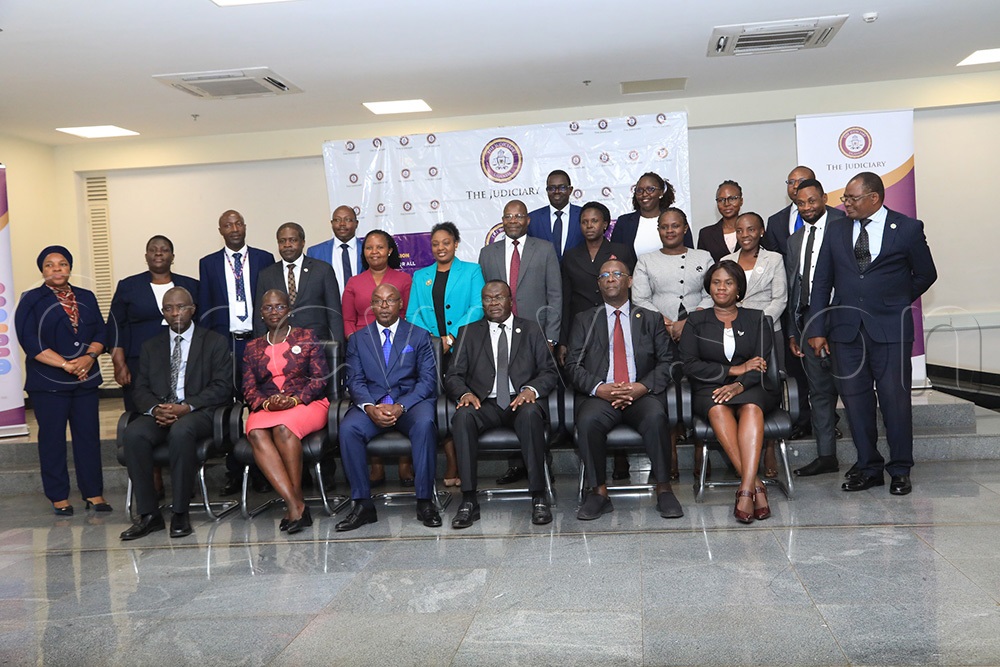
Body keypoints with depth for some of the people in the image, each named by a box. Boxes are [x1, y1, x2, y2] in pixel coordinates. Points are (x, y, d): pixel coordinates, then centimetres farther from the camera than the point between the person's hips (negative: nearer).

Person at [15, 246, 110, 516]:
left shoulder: (86, 298, 12)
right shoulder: (31, 301, 0)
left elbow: (101, 331, 8)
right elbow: (30, 342, -9)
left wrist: (89, 357, -12)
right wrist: (67, 365, -15)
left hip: (86, 380, 3)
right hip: (48, 382, -3)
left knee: (89, 436, 3)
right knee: (52, 438, 2)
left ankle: (93, 493, 11)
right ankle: (59, 498, 12)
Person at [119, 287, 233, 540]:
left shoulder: (214, 342, 9)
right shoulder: (151, 346, 20)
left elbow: (222, 386, -2)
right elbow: (141, 389, 12)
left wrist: (186, 407, -16)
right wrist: (155, 408, -12)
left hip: (199, 412, -3)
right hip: (159, 413, 4)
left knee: (181, 431, -37)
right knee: (133, 433, -29)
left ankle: (180, 513, -27)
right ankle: (148, 514, -22)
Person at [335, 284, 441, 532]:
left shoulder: (419, 336, 11)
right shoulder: (358, 339, 16)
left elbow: (427, 380, 2)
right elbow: (355, 381, 6)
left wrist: (400, 407, -14)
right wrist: (370, 407, -16)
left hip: (411, 402, -1)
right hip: (371, 404, 2)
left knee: (425, 424, -35)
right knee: (348, 428, -29)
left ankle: (424, 502, -24)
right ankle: (363, 504, -20)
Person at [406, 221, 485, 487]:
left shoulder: (472, 271, 11)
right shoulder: (420, 276, 21)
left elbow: (477, 308, -1)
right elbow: (413, 313, 12)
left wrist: (451, 337, -12)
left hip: (462, 346, -2)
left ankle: (462, 461, -2)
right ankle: (452, 460, -4)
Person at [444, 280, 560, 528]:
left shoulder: (530, 331, 17)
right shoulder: (469, 332, 18)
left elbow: (550, 372, 9)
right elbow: (453, 375, 10)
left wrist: (531, 390, -13)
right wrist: (464, 393, -13)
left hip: (520, 401, -1)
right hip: (485, 404, 1)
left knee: (531, 413, -36)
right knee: (463, 416, -33)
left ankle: (538, 497, -29)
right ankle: (469, 501, -28)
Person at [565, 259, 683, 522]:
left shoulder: (651, 319, 19)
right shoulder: (584, 320, 18)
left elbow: (666, 362, 8)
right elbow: (573, 365, 7)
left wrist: (642, 387, -12)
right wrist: (599, 388, -12)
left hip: (642, 394, 0)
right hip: (600, 395, 0)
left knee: (656, 417, -33)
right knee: (587, 421, -33)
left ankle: (663, 490, -19)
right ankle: (599, 492, -18)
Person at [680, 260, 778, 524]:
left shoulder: (756, 319, 16)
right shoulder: (696, 321, 15)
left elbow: (761, 364, 2)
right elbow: (690, 366, 1)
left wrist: (739, 384, -19)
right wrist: (734, 369, -7)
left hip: (751, 389, 0)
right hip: (709, 389, 0)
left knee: (751, 408, -35)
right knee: (718, 409, -36)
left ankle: (745, 489, -44)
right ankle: (755, 485, -39)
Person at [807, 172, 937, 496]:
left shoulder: (908, 229, 1)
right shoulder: (836, 231, 9)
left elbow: (925, 274, 12)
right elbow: (821, 283, 8)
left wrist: (896, 303, 13)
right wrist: (817, 329, 4)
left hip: (890, 328, -3)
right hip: (846, 329, 3)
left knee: (895, 398, 0)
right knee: (855, 399, 5)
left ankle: (900, 471, 14)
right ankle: (868, 468, 16)